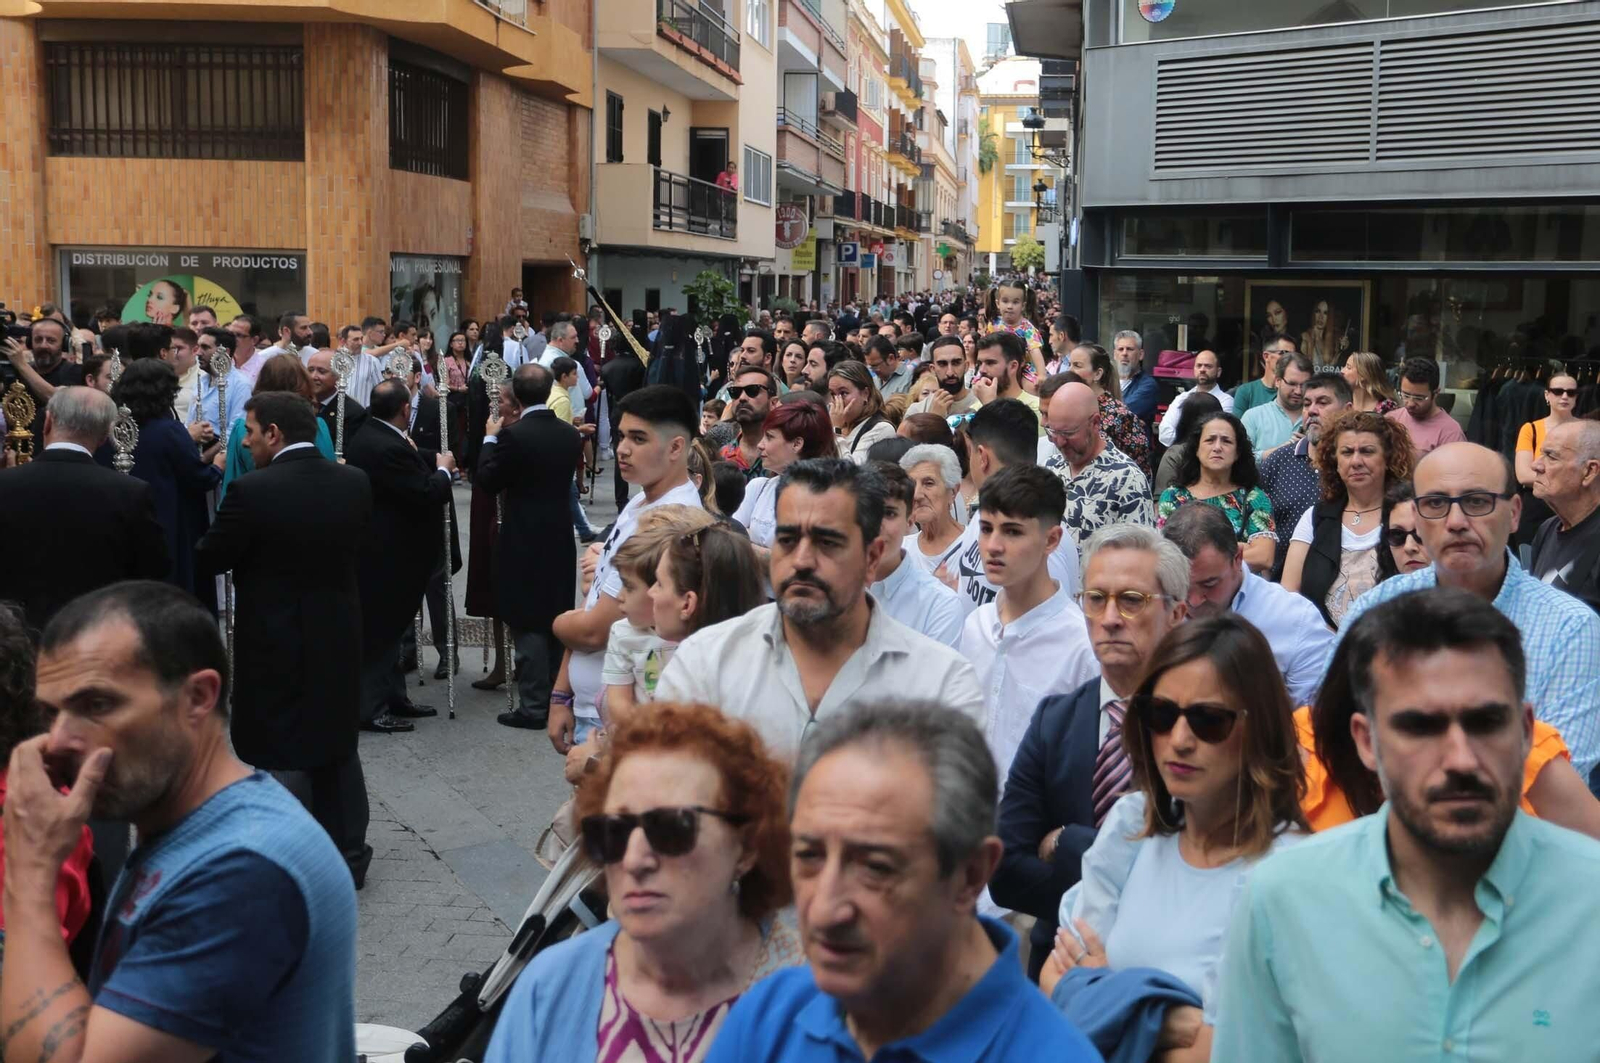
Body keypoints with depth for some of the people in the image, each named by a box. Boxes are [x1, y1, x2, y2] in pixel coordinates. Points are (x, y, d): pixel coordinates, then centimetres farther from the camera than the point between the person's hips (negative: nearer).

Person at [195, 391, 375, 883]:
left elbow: (208, 561, -10)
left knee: (284, 756, 4)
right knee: (338, 746, 17)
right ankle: (348, 856, 25)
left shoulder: (252, 490, -19)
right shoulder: (354, 483, -3)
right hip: (338, 637, 5)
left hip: (275, 643, -5)